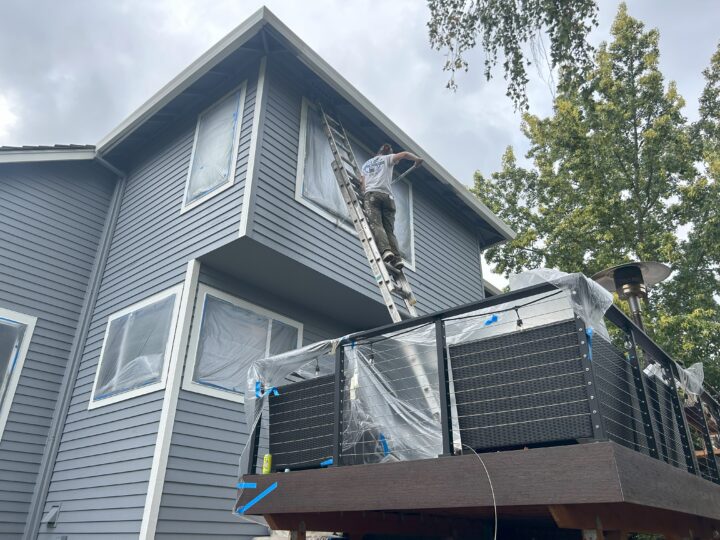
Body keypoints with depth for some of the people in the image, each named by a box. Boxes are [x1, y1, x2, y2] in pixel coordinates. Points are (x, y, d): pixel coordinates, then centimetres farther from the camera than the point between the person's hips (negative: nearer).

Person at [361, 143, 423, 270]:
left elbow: (363, 184, 24)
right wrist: (417, 160, 22)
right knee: (389, 230, -3)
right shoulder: (387, 159, 21)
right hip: (387, 196, 0)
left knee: (376, 225, -17)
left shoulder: (365, 164, 31)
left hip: (371, 194, 0)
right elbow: (404, 154, 8)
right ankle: (397, 258, -20)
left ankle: (385, 250, -41)